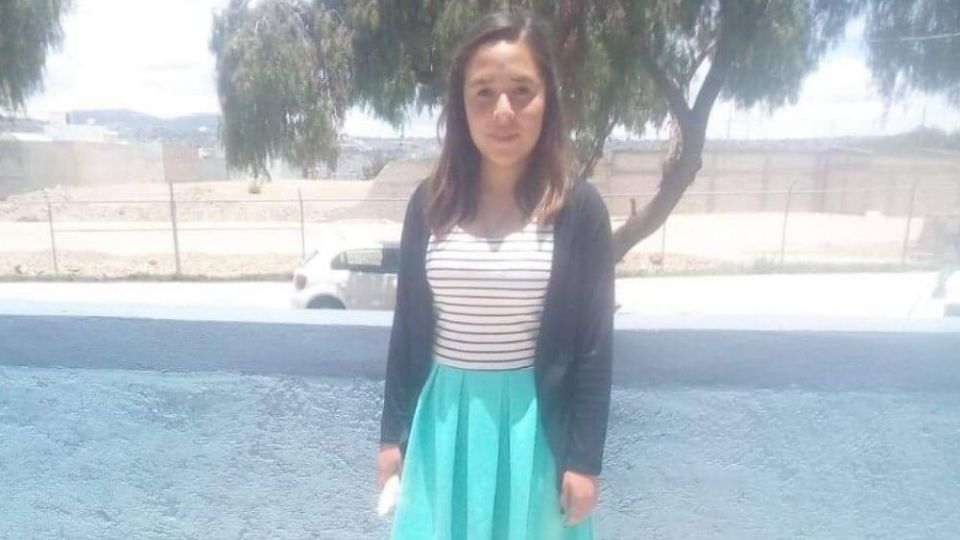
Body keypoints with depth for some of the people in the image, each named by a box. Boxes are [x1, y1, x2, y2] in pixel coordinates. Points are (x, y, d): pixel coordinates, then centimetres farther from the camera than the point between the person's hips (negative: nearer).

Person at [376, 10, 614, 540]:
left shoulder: (579, 209, -10)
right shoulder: (430, 203, -3)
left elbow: (594, 346, -6)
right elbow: (408, 329, 3)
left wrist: (584, 460, -5)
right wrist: (393, 434, 6)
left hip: (534, 423, -2)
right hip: (445, 419, 2)